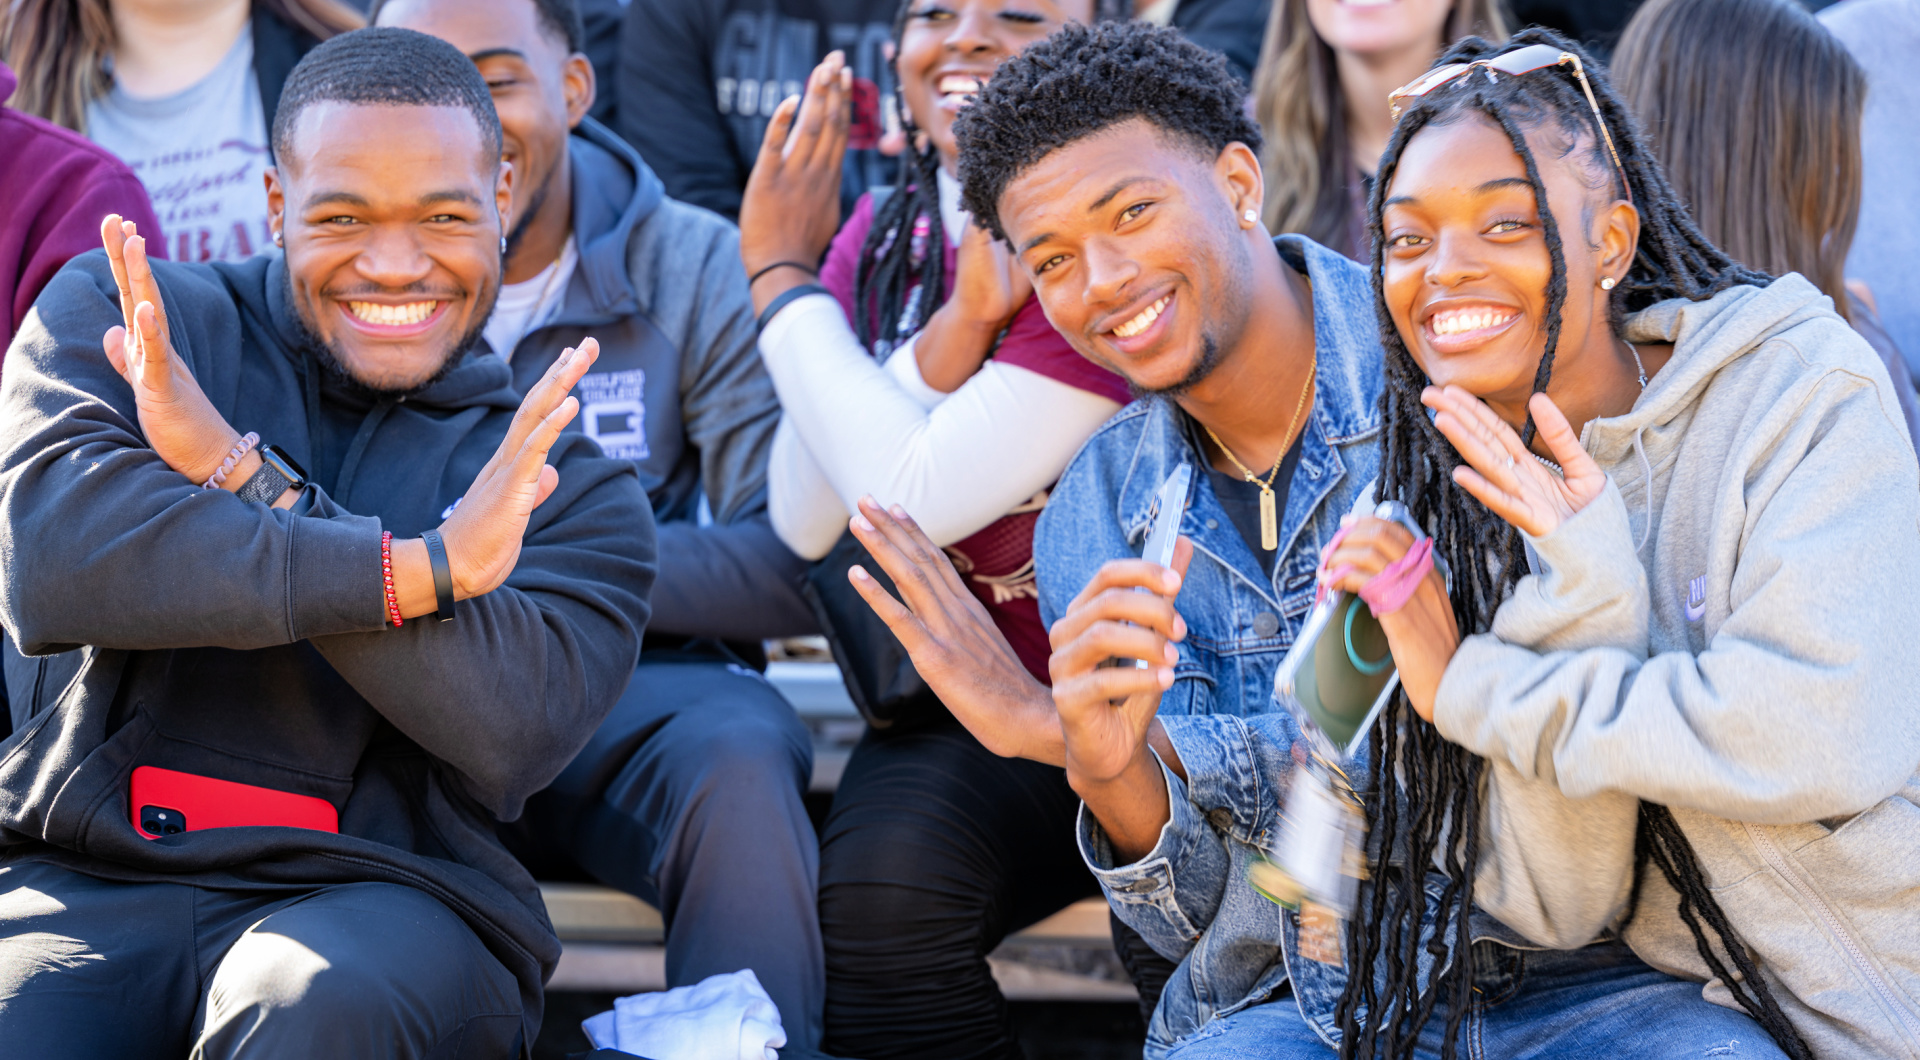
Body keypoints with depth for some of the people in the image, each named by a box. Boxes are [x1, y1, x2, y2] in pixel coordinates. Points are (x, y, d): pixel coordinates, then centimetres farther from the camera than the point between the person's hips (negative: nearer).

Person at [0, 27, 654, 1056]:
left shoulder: (569, 486, 12)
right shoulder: (110, 312, 11)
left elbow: (509, 740, -8)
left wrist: (233, 469, -13)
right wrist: (426, 569, -13)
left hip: (384, 900, 0)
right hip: (85, 880, 1)